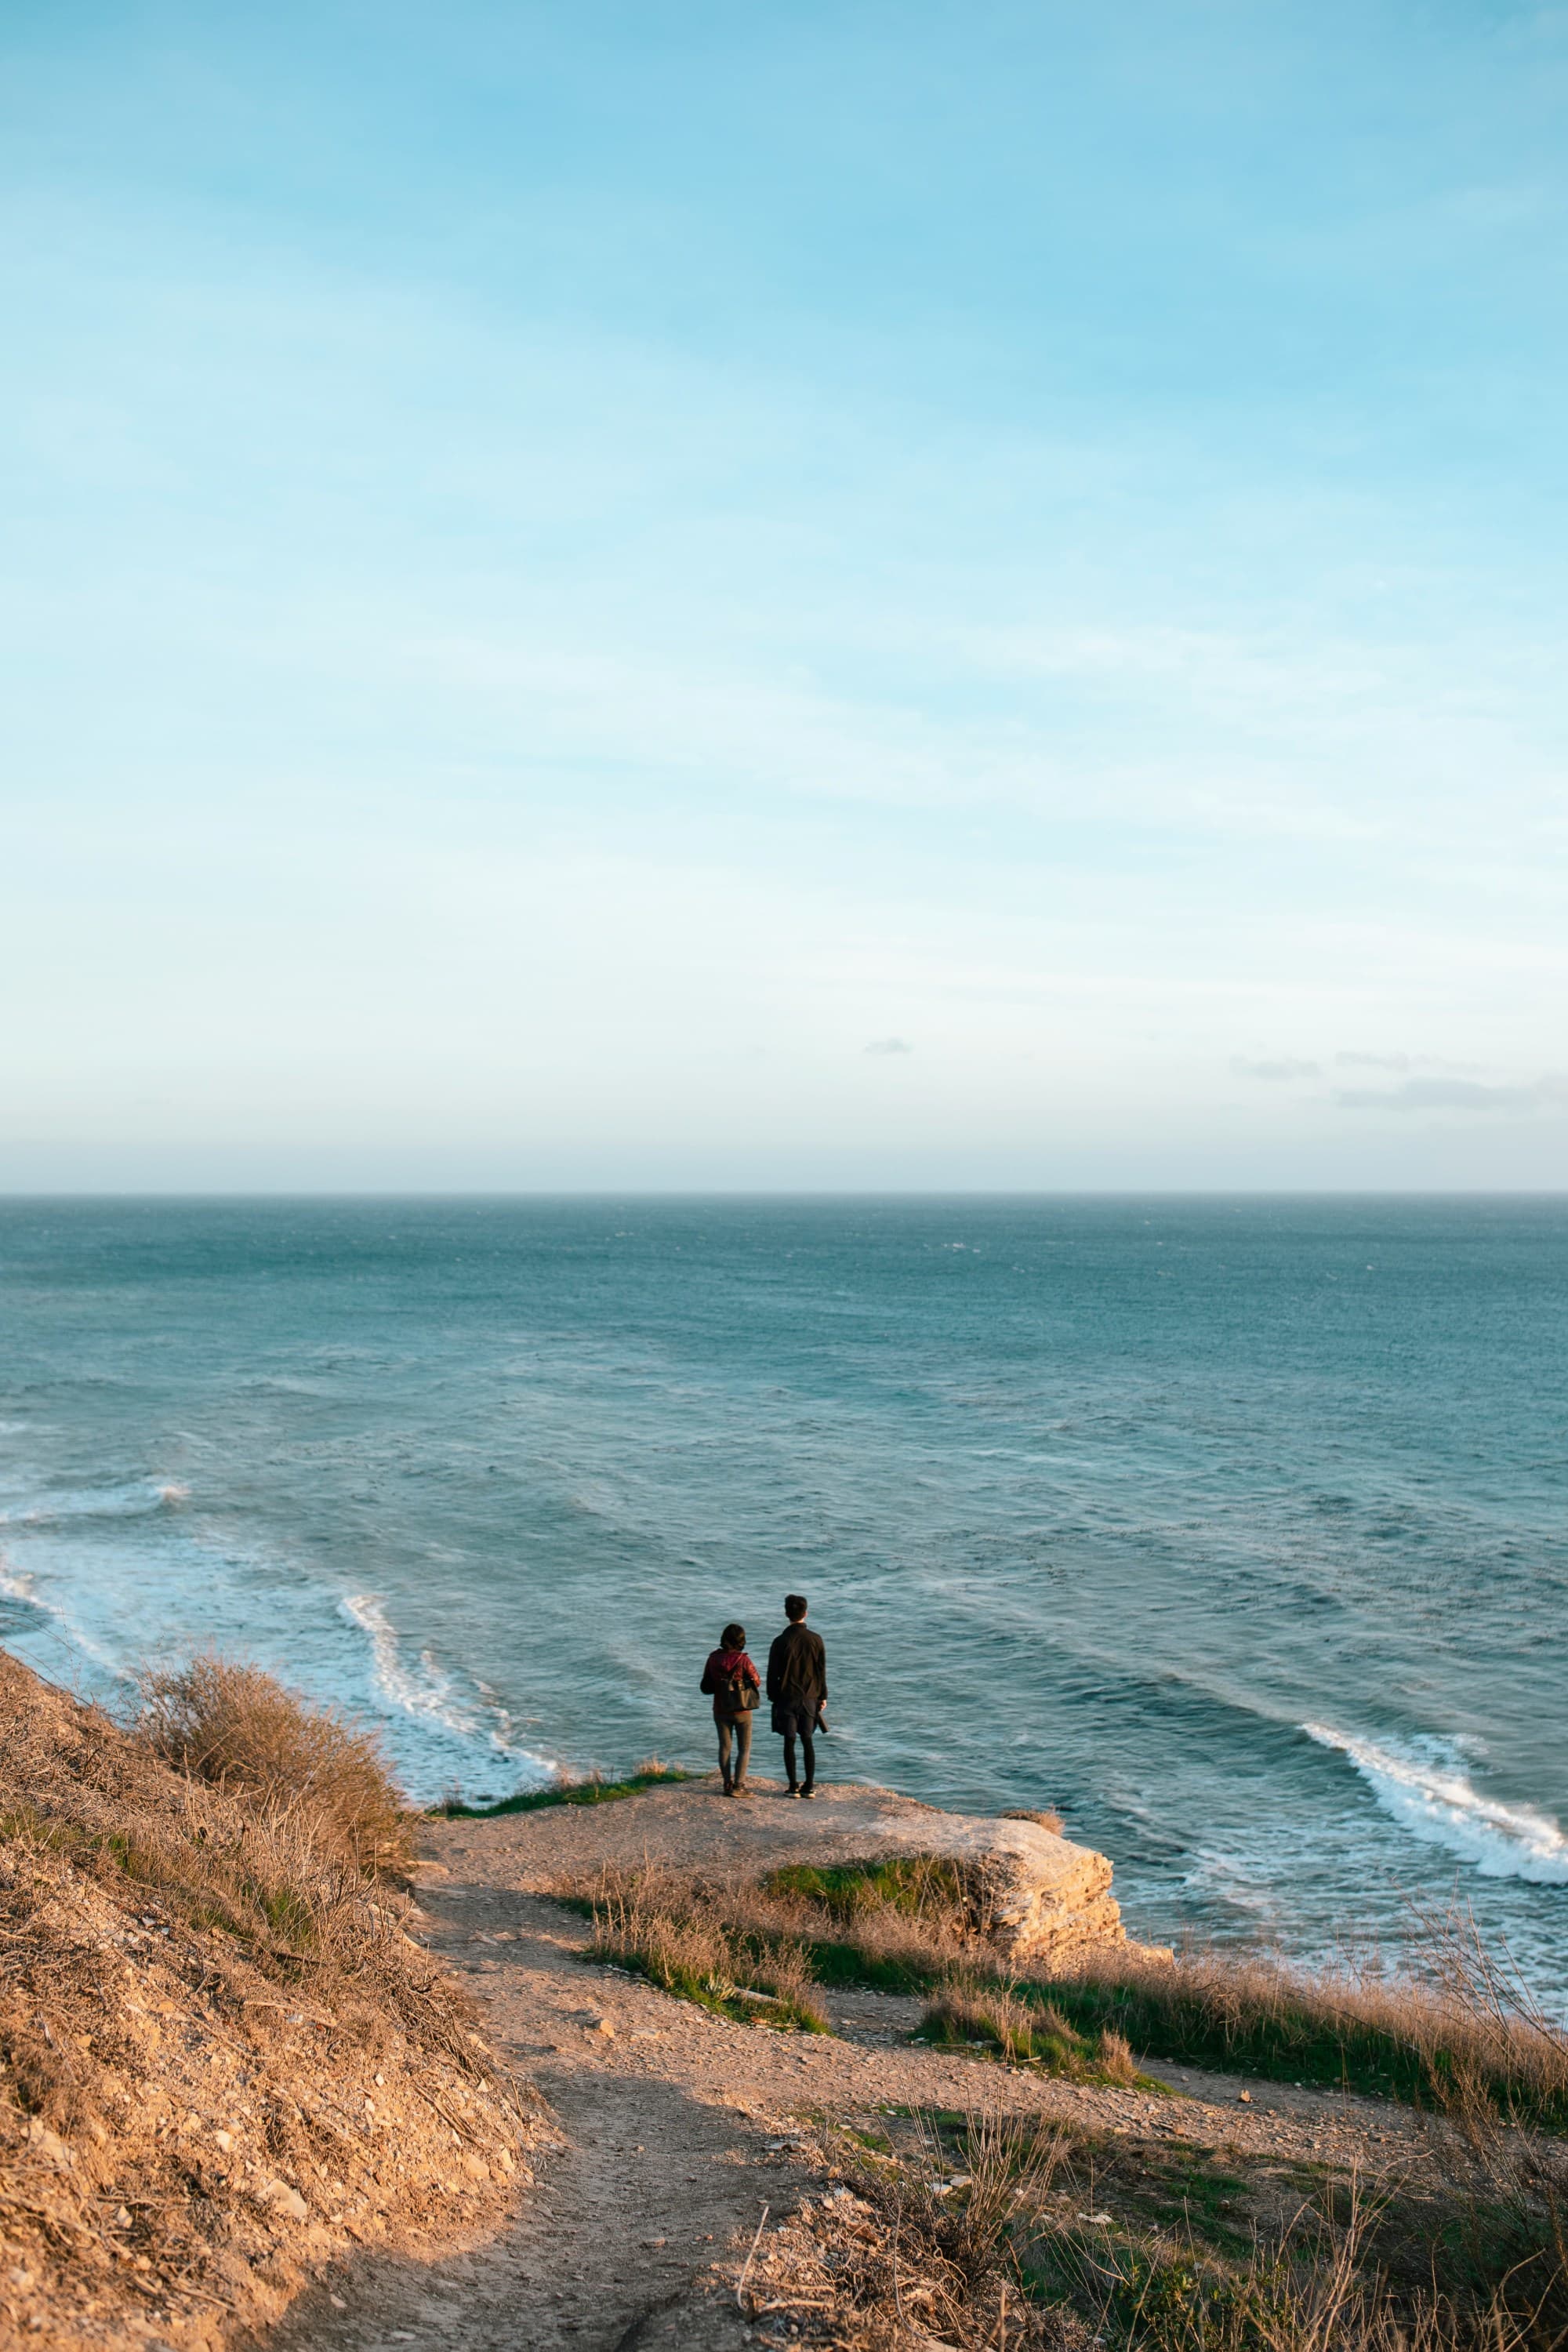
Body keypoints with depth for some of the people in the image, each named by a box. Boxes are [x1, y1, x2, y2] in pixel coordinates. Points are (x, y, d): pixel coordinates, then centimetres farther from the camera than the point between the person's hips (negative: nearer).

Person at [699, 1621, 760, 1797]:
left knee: (725, 1747, 14)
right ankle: (738, 1786, -2)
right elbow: (757, 1682, -6)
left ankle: (728, 1784, 12)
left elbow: (706, 1688, 2)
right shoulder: (742, 1660, -18)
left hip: (720, 1710, 3)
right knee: (744, 1749, 6)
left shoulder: (713, 1659, -6)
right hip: (741, 1711, -3)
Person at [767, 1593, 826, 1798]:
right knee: (808, 1742, 9)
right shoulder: (815, 1640, -3)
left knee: (789, 1742, 4)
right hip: (809, 1697, 2)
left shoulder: (781, 1642, -9)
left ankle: (793, 1786, 4)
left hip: (787, 1698, -2)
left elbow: (772, 1673, -4)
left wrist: (773, 1696, 8)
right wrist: (823, 1696, 11)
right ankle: (809, 1786, 8)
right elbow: (822, 1671, 2)